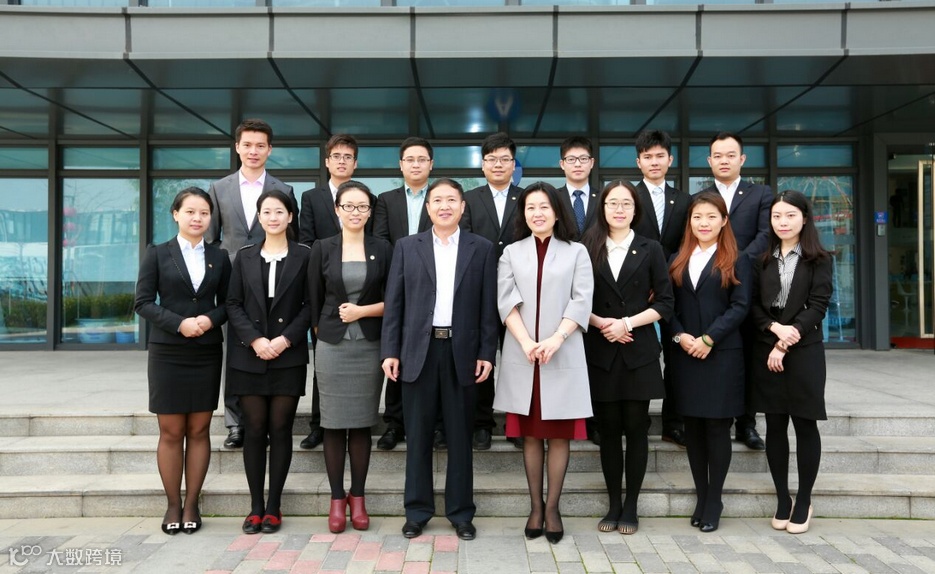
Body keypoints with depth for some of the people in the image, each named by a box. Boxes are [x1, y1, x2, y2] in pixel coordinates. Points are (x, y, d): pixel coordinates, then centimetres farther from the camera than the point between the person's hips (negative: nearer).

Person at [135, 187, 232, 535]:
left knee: (199, 431, 5)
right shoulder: (157, 254, 2)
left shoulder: (219, 258, 8)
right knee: (171, 432, 3)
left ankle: (191, 504, 15)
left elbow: (227, 303, 9)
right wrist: (179, 323, -16)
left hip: (207, 354, 2)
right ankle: (172, 505, 15)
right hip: (168, 353, -2)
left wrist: (211, 319, -13)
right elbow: (143, 302, -3)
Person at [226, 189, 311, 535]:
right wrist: (255, 340, -8)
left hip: (288, 357, -2)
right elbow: (233, 304, 5)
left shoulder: (303, 257, 3)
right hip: (250, 357, 2)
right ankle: (256, 506, 12)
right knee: (254, 430, 3)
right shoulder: (244, 257, 10)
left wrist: (285, 339, -12)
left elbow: (309, 306, 0)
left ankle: (273, 507, 10)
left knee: (280, 429, 1)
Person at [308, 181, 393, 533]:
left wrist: (363, 310, -11)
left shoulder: (382, 249, 4)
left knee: (362, 423, 5)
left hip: (369, 346, 0)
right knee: (334, 423, 3)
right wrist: (322, 332, 1)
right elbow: (314, 300, 6)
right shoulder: (322, 249, 4)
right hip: (332, 346, 0)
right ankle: (336, 499, 15)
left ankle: (357, 498, 17)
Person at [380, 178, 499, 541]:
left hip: (462, 352, 0)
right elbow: (393, 303, 4)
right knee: (418, 435, 7)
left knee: (460, 436, 7)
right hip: (418, 350, 1)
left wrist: (486, 354, -4)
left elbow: (488, 307, 3)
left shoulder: (482, 249, 5)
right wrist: (390, 351, -3)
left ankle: (461, 513, 19)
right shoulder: (407, 247, 7)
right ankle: (417, 511, 20)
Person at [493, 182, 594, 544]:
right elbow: (506, 301, 0)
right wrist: (526, 342, -15)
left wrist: (556, 339, -16)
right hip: (522, 356, 1)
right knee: (531, 434, 7)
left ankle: (552, 507, 12)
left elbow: (582, 301, -2)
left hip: (563, 355, -1)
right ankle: (535, 506, 15)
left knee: (559, 434, 3)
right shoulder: (511, 253, 11)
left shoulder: (576, 252, 8)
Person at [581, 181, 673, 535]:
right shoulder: (588, 249, 5)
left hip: (638, 352, 0)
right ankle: (613, 504, 17)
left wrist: (628, 322, -10)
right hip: (600, 353, 0)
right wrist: (601, 322, -11)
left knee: (636, 428, 2)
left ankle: (631, 506, 14)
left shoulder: (650, 250, 6)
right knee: (608, 428, 5)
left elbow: (665, 303, 1)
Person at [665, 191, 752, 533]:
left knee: (717, 427, 1)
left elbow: (740, 306, -7)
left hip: (722, 354, -3)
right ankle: (700, 496, 20)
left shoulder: (736, 261, 2)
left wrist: (708, 339, -14)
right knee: (693, 426, 8)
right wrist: (679, 336, -10)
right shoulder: (677, 260, 12)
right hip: (684, 355, 3)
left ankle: (714, 501, 13)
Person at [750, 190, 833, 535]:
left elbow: (818, 306, -6)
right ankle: (782, 499, 17)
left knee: (804, 425, 3)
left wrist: (786, 343, -13)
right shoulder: (763, 260, 10)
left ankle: (804, 501, 15)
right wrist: (775, 328, -14)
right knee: (775, 426, 6)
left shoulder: (818, 260, 1)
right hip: (766, 351, 3)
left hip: (804, 351, -3)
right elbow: (754, 305, 5)